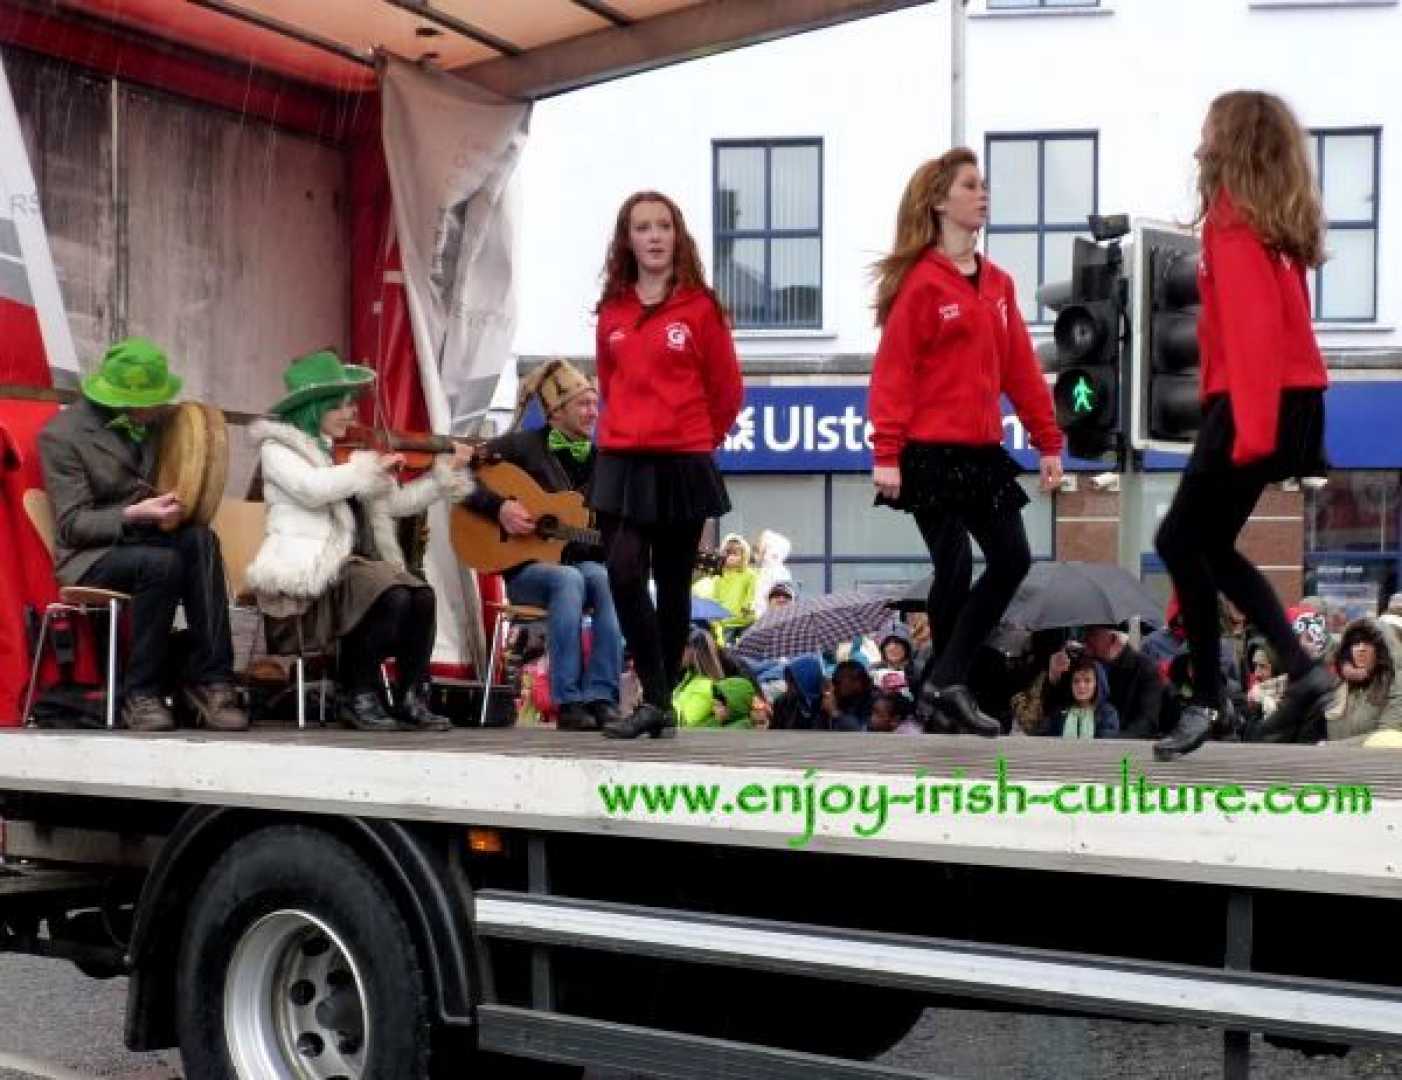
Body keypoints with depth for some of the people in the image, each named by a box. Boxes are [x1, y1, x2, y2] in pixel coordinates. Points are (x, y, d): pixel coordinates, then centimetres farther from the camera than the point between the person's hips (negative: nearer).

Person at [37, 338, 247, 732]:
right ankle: (139, 693, -22)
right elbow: (72, 524, -15)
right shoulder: (61, 435, -11)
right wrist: (135, 515, -30)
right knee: (163, 563, -35)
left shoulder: (154, 422, 6)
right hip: (90, 556, -5)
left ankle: (210, 680, -30)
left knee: (201, 540, -29)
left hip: (144, 540, 5)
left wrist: (173, 508, -8)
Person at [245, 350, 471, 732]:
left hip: (357, 563, 6)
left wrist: (444, 472, 11)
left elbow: (396, 502, 20)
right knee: (392, 597, -29)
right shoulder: (277, 447, 0)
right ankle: (356, 697, -13)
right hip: (309, 571, -6)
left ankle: (412, 699, -10)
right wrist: (371, 466, -15)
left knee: (421, 597, -21)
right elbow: (312, 489, -20)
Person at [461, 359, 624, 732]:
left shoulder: (600, 460, 11)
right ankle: (569, 703, -35)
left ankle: (602, 697, -32)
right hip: (526, 565, -3)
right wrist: (499, 507, -18)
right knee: (568, 580, -36)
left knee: (605, 579, -31)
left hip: (583, 561, 4)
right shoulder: (523, 446, -1)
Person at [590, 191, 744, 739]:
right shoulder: (612, 311, 7)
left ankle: (662, 699, 16)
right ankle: (656, 700, -8)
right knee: (623, 573, -13)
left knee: (672, 585, 6)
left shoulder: (700, 307, -3)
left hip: (683, 464, -2)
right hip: (622, 462, 2)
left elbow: (727, 389, 4)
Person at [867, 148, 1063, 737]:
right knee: (955, 571, -3)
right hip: (930, 452, -8)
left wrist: (1048, 441, 11)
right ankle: (948, 687, 14)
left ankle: (942, 684, 12)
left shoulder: (997, 283, 12)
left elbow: (1020, 367, 13)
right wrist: (887, 453, -19)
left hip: (983, 451, 8)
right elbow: (893, 372, -13)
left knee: (1012, 561, 5)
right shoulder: (920, 281, -9)